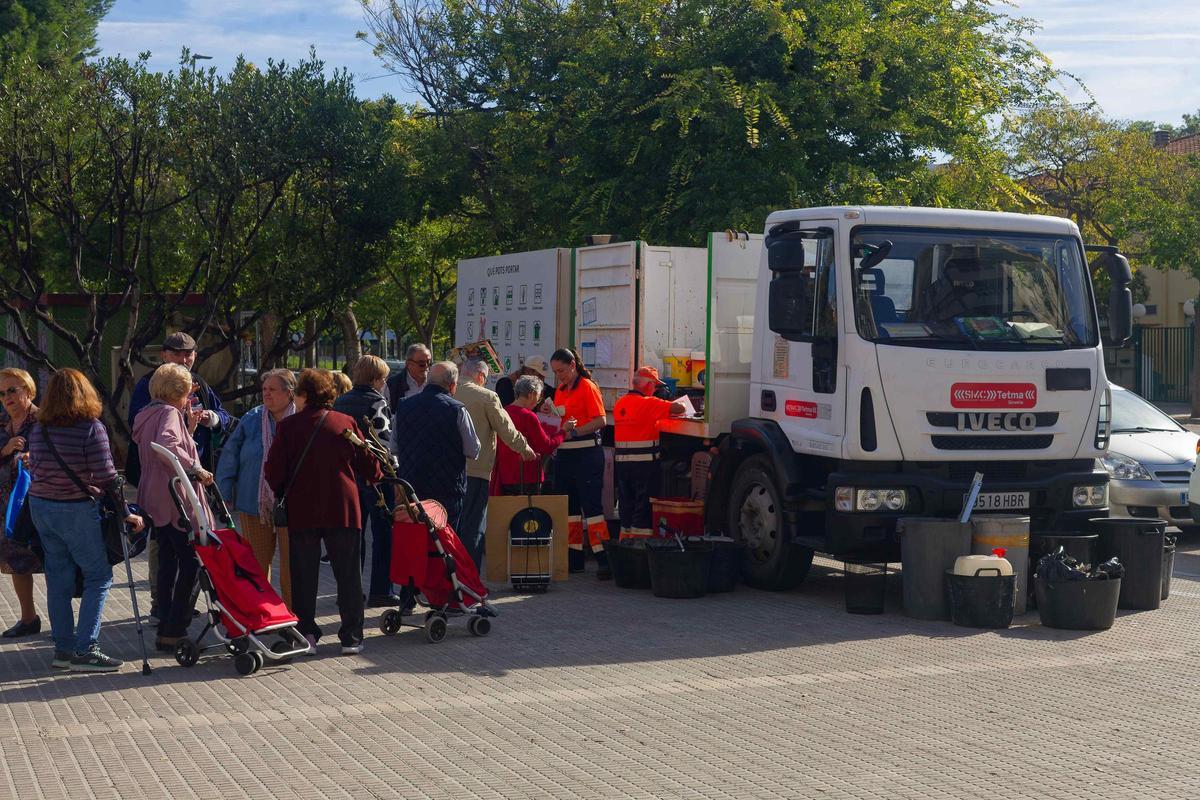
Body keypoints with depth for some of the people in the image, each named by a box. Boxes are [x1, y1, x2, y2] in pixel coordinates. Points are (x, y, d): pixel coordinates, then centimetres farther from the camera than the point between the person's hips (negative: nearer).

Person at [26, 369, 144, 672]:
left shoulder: (38, 430, 4)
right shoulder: (91, 428, -13)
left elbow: (33, 471, 10)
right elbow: (106, 478, -14)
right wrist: (127, 514, -6)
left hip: (40, 507, 6)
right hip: (75, 511, -6)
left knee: (58, 579, 13)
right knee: (99, 576, 3)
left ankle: (63, 649, 17)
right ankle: (84, 650, -3)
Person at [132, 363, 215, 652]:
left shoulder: (148, 415, 17)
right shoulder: (169, 413, -11)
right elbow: (167, 446, -30)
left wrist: (188, 428, 18)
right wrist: (196, 469, -24)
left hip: (155, 502, 10)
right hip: (175, 500, -10)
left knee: (167, 564, 14)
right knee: (191, 564, -5)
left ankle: (166, 629, 16)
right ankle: (174, 632, -7)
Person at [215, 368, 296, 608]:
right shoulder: (252, 419, 3)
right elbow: (229, 457, 6)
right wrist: (224, 497, 2)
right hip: (254, 505, 2)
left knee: (291, 567, 3)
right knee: (256, 565, 9)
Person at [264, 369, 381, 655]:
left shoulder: (287, 425, -4)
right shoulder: (346, 423, 0)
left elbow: (273, 470, -6)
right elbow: (368, 463, 4)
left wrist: (281, 494, 13)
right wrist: (378, 481, 25)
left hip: (301, 510, 0)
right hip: (342, 509, 1)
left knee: (303, 576, 9)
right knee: (348, 575, 7)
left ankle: (306, 635, 9)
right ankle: (351, 637, 6)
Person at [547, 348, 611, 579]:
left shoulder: (587, 387, -7)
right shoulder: (560, 390, 16)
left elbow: (601, 421, -15)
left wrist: (575, 431, -21)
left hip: (586, 453, -8)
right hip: (563, 454, 8)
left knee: (592, 506, -10)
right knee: (568, 507, 10)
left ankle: (604, 560, -10)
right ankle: (575, 557, 17)